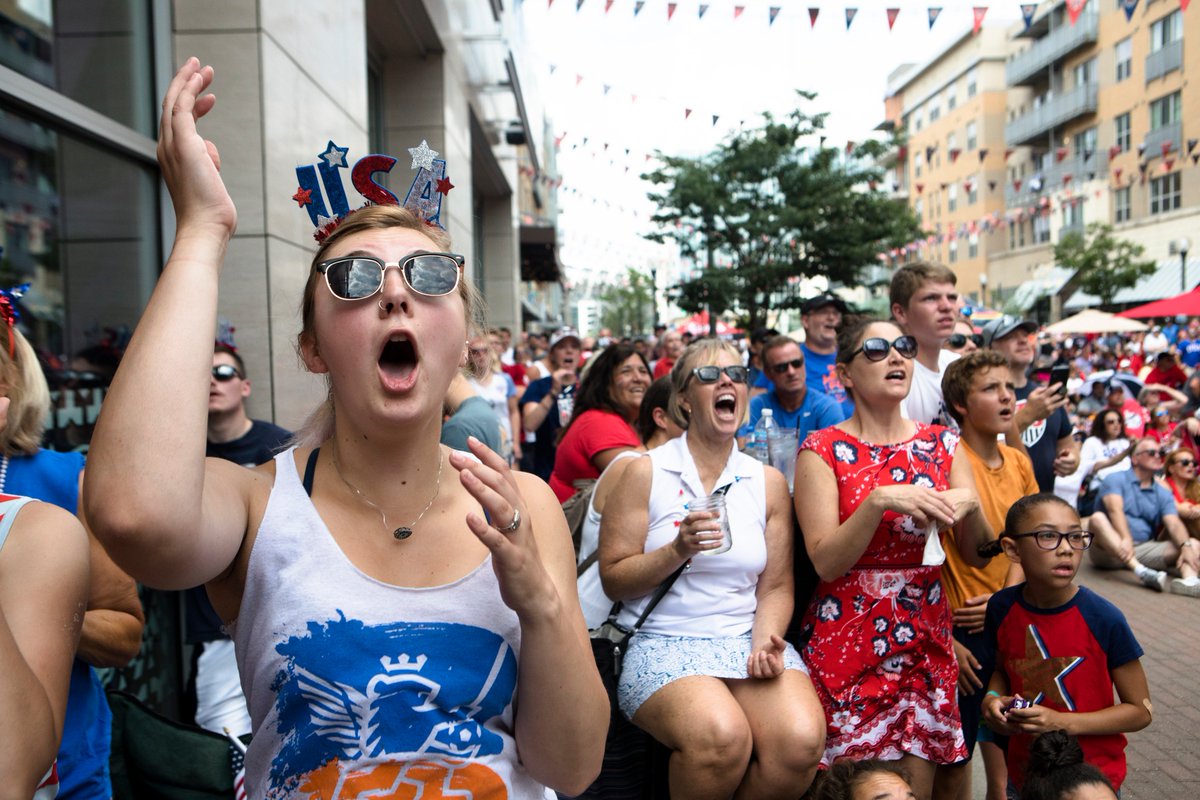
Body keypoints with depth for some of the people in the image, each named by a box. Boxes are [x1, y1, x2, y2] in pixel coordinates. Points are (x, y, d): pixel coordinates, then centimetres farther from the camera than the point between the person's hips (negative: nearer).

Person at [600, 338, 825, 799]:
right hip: (663, 641, -3)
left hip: (747, 638, 3)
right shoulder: (646, 472, 0)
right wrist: (676, 551, -18)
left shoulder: (768, 482, 10)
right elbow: (613, 579, -2)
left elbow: (775, 586, 9)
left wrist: (765, 640, -10)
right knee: (722, 736, -32)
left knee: (802, 739, -26)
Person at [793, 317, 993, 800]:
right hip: (847, 645, -3)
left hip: (926, 640, 4)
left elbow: (978, 556, 6)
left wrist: (968, 505, -13)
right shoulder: (823, 450, -6)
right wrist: (880, 501, -25)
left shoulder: (942, 445, 6)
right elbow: (826, 563, -14)